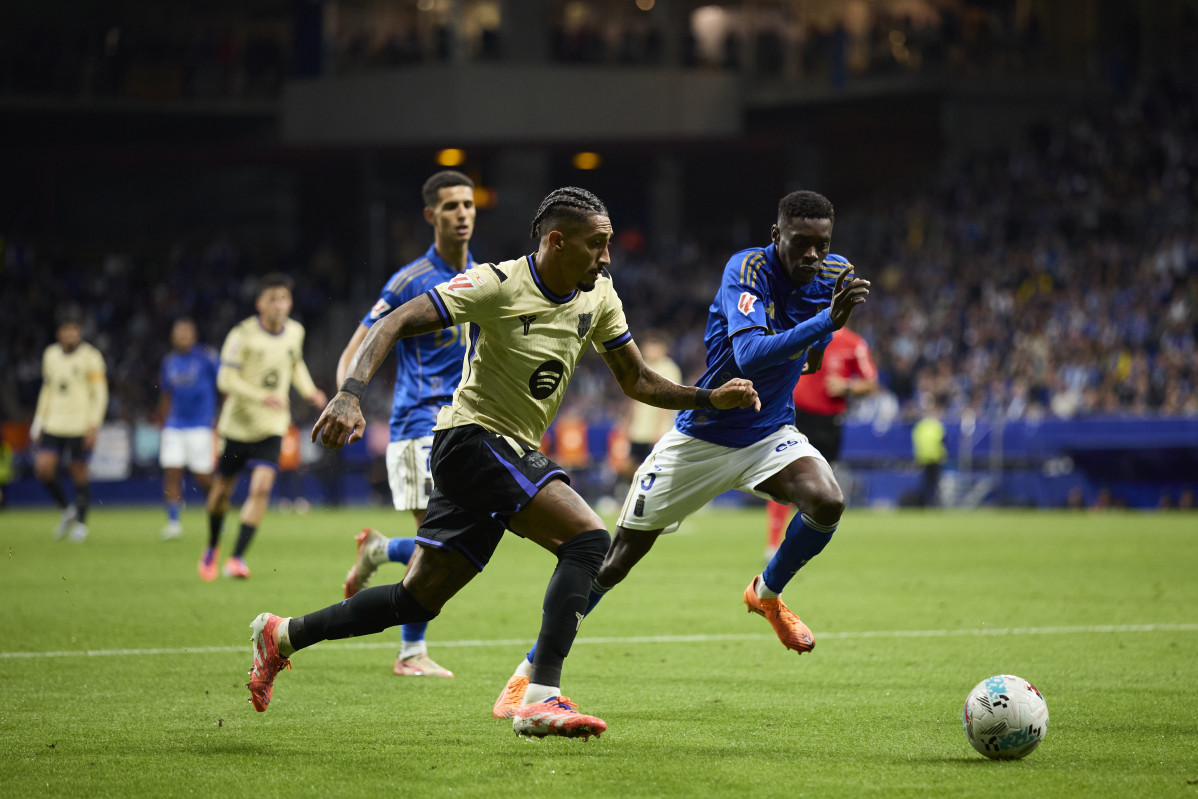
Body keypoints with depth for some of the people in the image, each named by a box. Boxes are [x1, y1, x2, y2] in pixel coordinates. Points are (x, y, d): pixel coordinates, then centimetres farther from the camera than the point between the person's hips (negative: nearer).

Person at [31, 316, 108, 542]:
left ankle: (81, 522, 17)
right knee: (43, 467, -10)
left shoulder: (90, 356, -5)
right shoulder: (50, 355, 10)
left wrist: (94, 424, -13)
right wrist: (39, 421, 15)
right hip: (54, 425, 4)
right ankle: (67, 509, 13)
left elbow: (100, 394, -5)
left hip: (80, 427, -4)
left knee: (78, 472, 1)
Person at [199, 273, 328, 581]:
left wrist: (309, 391, 4)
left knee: (261, 487, -17)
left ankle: (237, 557, -13)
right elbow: (226, 379, -18)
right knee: (221, 490, 9)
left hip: (271, 428, 2)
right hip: (238, 424, -2)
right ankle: (212, 548, 37)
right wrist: (261, 396, -30)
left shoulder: (295, 332, 1)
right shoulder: (242, 335, -15)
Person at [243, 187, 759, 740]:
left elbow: (637, 381, 16)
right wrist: (351, 393, -32)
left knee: (419, 599, 11)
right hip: (472, 439, -8)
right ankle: (541, 699, -28)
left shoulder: (598, 297, 6)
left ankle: (282, 635, 26)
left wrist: (710, 398, 2)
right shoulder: (498, 285, -15)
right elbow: (395, 324, -18)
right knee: (588, 537, -23)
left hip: (516, 455, 8)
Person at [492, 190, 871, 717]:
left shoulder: (836, 275, -5)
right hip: (699, 434, -4)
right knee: (616, 559, -1)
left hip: (768, 434, 4)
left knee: (827, 502, -27)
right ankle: (528, 672, 13)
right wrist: (825, 323, -47)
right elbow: (749, 355, -40)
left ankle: (767, 594, 4)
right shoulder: (747, 270, -23)